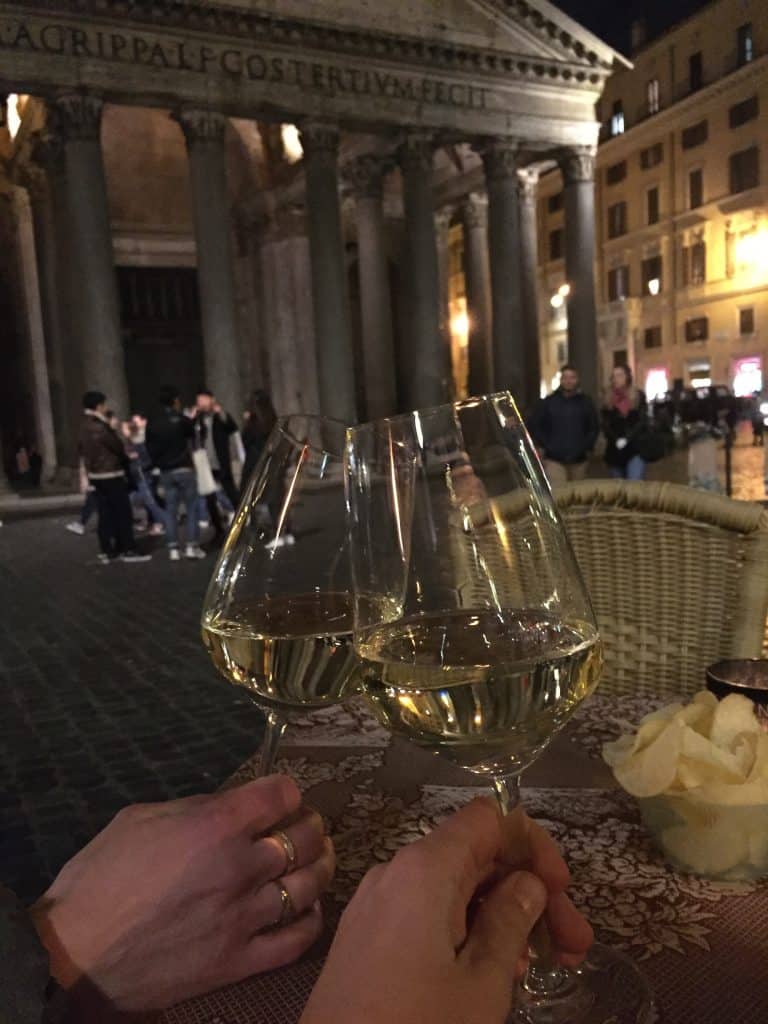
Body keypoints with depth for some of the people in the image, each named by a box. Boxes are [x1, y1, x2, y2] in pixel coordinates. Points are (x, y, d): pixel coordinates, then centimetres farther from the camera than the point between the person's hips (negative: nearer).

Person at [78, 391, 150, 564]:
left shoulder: (85, 427, 10)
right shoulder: (100, 427, -18)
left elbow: (83, 450, 18)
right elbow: (117, 447, -12)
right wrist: (125, 458, 8)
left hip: (96, 475, 9)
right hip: (110, 475, -9)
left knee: (105, 514, 10)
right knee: (123, 513, -3)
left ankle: (107, 552, 11)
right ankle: (128, 550, -1)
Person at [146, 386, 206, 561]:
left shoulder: (152, 424, 3)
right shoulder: (182, 420, -10)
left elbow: (150, 448, 6)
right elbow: (193, 436, 7)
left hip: (165, 472, 4)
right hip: (184, 469, -4)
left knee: (170, 510, 7)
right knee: (191, 508, 2)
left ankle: (173, 549, 6)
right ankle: (192, 546, 0)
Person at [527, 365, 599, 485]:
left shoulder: (585, 402, 8)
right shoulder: (548, 402, 3)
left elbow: (594, 427, 11)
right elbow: (534, 425, 5)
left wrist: (587, 447, 1)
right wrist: (545, 445, -2)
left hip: (579, 460, 2)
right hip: (554, 460, -2)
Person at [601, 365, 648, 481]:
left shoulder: (638, 396, 3)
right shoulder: (608, 400, 9)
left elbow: (642, 422, -4)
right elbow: (605, 425, 3)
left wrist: (627, 439, -15)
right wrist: (616, 440, -13)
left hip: (635, 449, -3)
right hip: (614, 451, 3)